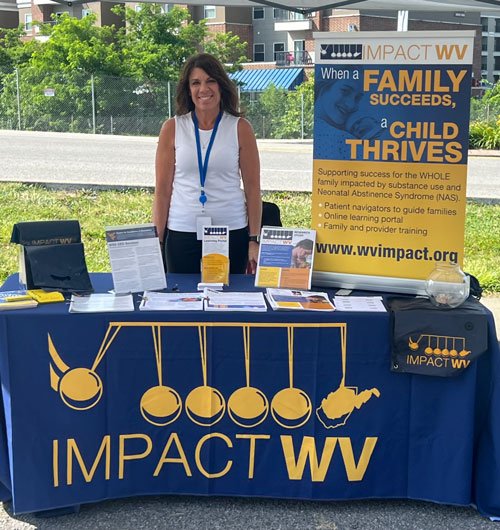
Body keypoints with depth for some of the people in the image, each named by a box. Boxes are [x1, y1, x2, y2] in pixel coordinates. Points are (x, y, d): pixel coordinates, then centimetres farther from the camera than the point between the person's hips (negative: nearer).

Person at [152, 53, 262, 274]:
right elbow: (162, 190, 4)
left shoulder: (240, 128, 2)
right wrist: (156, 240, -1)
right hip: (181, 233, 1)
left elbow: (253, 188, 2)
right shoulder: (172, 129, 3)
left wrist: (254, 240, -3)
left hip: (231, 233, 0)